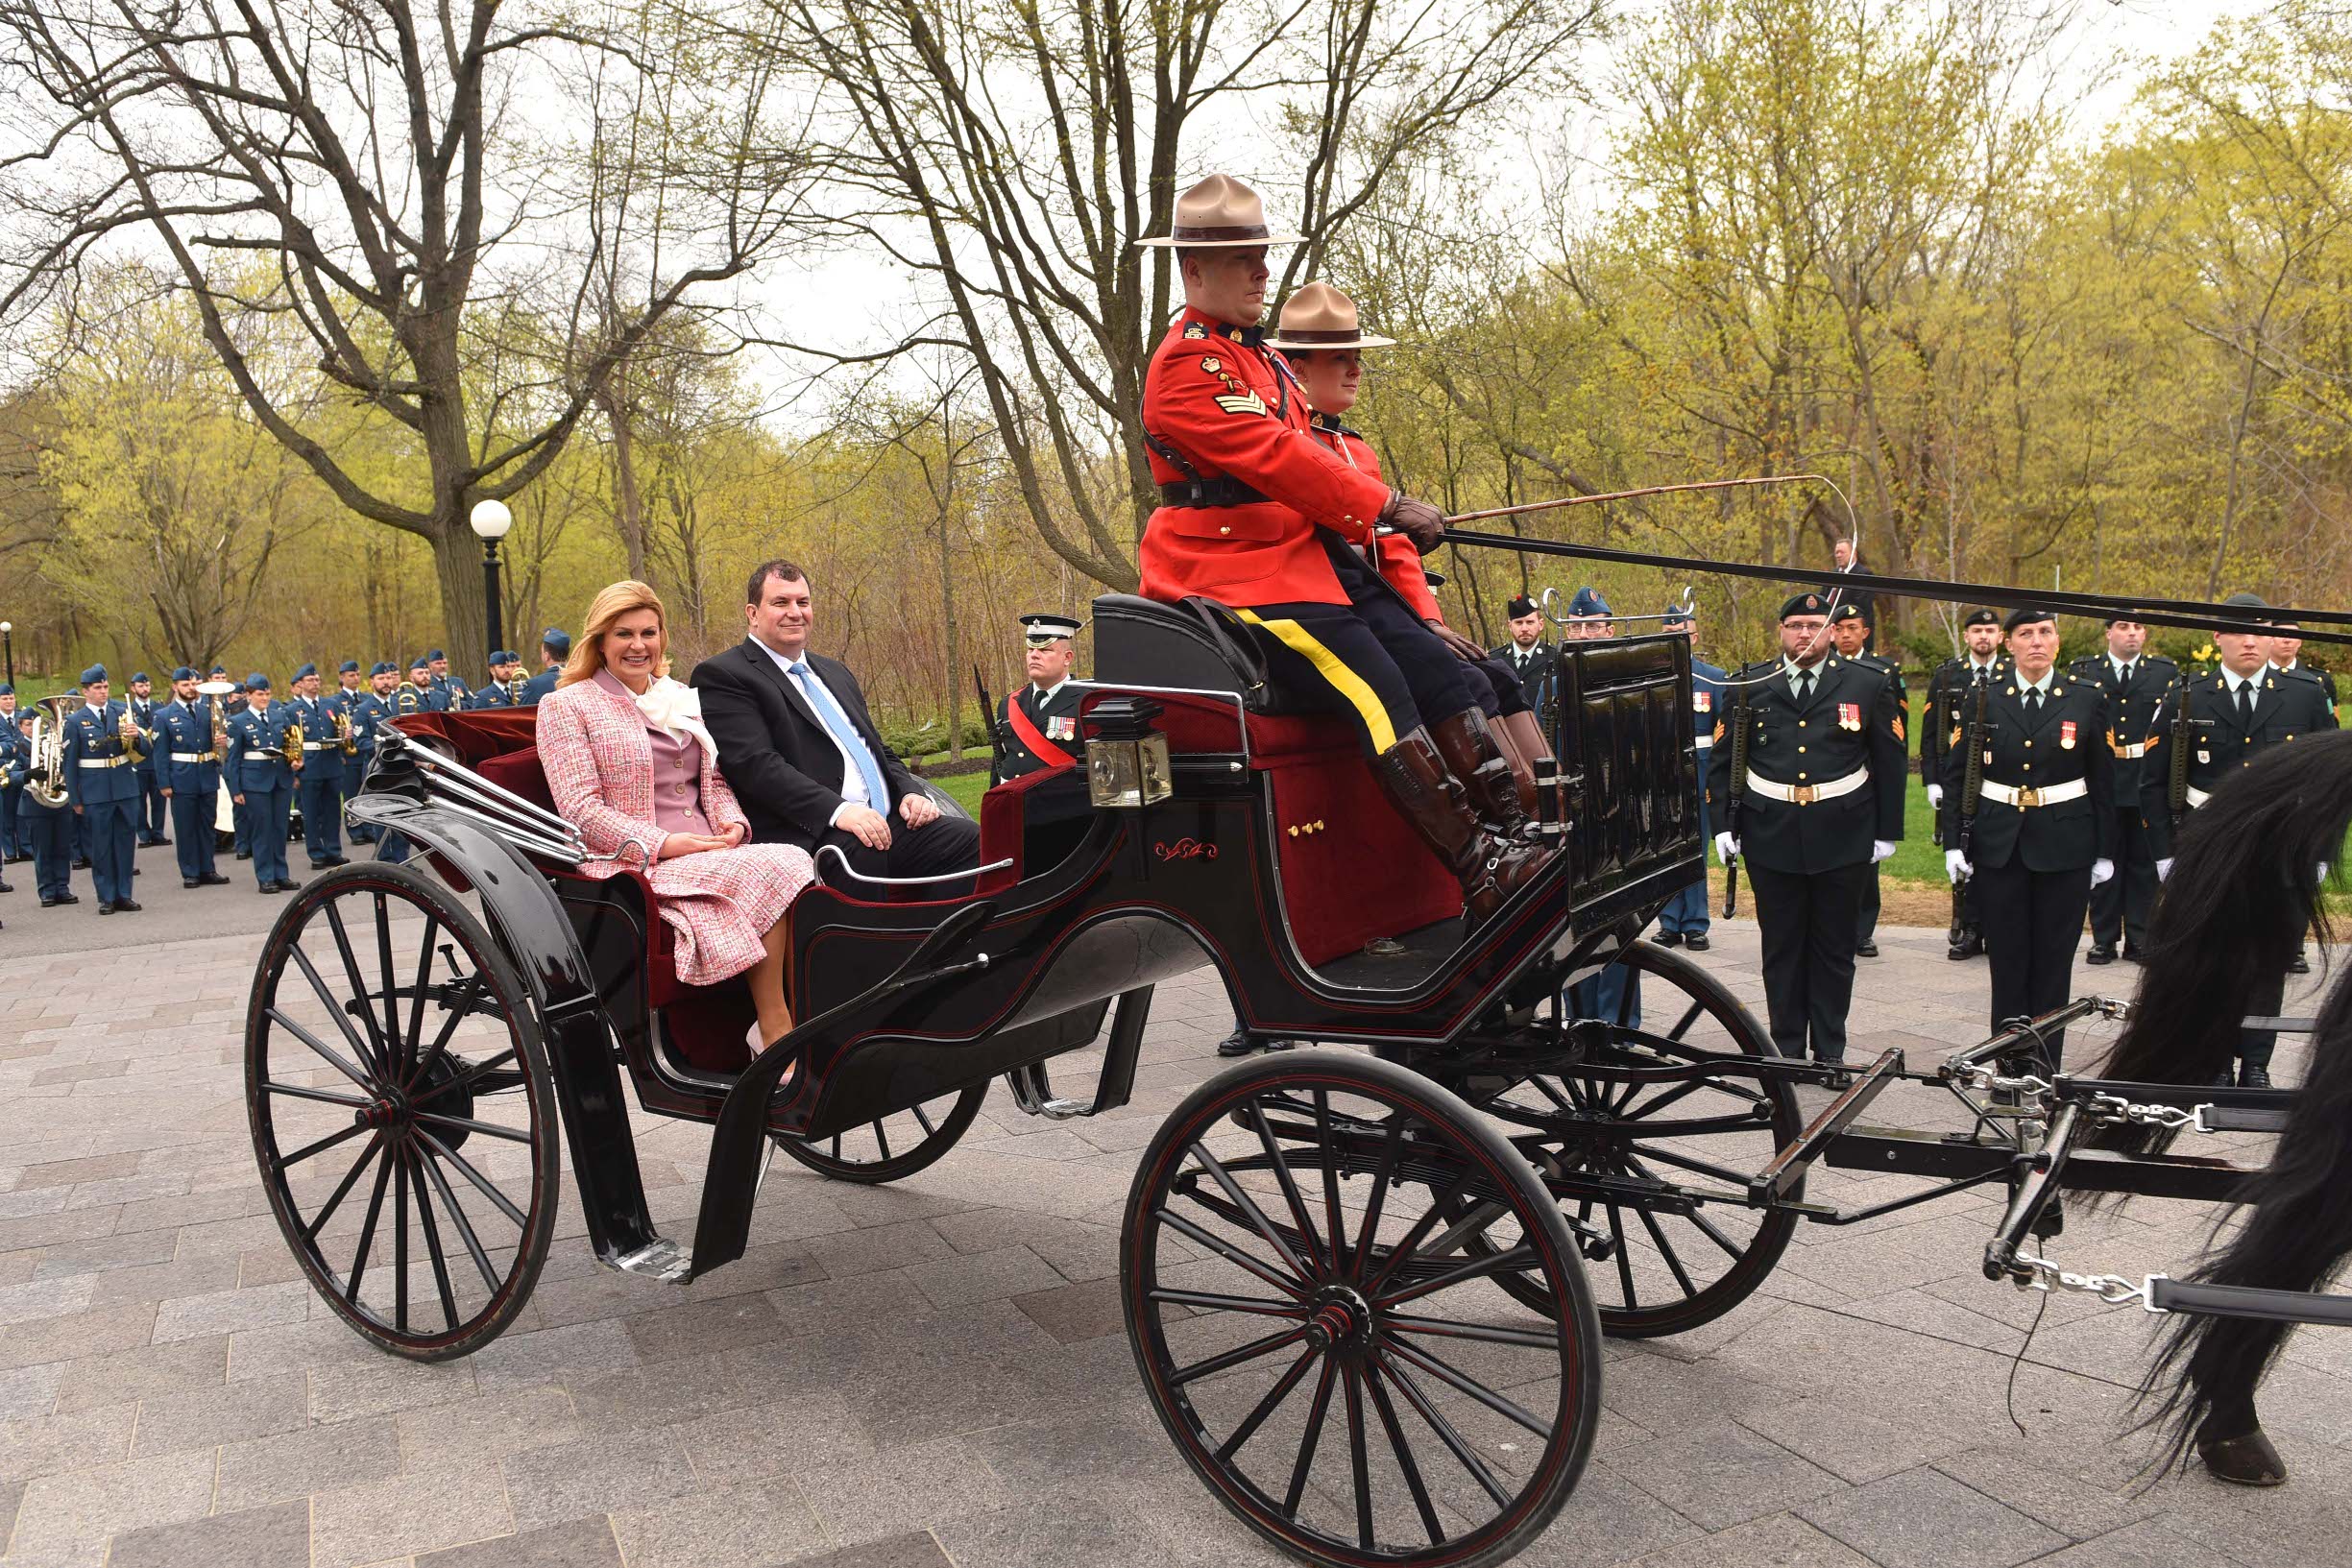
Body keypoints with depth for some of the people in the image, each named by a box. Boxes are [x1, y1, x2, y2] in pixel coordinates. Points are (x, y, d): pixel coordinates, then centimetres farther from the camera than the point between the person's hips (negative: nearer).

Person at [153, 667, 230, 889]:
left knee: (207, 825, 9)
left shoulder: (207, 712, 9)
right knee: (185, 828, 3)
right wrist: (164, 784, -8)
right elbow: (161, 752, -2)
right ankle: (190, 873, 10)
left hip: (208, 777, 3)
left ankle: (207, 870, 17)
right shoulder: (164, 716, 0)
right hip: (182, 779, -3)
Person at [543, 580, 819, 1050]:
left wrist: (734, 823, 1)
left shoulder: (682, 698, 23)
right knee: (771, 869, -30)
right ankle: (777, 1034, -22)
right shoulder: (566, 706, 4)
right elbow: (580, 810, -6)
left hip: (709, 852, 6)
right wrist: (663, 844, -17)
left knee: (796, 865, -27)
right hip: (635, 866, -6)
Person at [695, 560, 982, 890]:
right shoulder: (722, 676, 2)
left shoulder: (836, 673, 28)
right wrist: (838, 810, -24)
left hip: (888, 823, 8)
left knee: (969, 839, -17)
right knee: (867, 852, -38)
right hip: (812, 836, -7)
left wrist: (911, 792, 6)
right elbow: (755, 763, -12)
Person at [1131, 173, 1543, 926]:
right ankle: (1482, 875, -23)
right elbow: (1271, 456, -20)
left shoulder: (1260, 356, 22)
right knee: (1376, 691, -22)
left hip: (1312, 553, 9)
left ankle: (1514, 833, -6)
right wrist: (1386, 507, -20)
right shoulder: (1185, 363, -11)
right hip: (1236, 573, -9)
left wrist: (1376, 520, 7)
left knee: (1436, 666, -5)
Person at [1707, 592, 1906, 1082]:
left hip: (1842, 838, 0)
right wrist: (1722, 824, 1)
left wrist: (1887, 833, 4)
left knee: (1835, 948, 8)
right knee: (1781, 948, 8)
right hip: (1771, 838, 1)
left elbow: (1890, 764, 6)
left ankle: (1830, 1052, 19)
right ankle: (1787, 1050, 18)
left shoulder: (1868, 687, 2)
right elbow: (1721, 760, 8)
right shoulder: (1749, 687, 3)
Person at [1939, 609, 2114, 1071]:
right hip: (1999, 846, 0)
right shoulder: (1983, 699, 2)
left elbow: (2103, 781, 5)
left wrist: (2104, 853, 4)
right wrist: (1952, 842, -2)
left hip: (2065, 847, 0)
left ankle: (2045, 1065, 14)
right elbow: (1955, 774, 5)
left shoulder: (2087, 699, 2)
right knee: (2007, 959, 5)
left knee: (2054, 961, 5)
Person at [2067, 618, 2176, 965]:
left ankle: (2139, 939, 15)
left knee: (2144, 862, 6)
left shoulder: (2167, 672, 7)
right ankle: (2104, 939, 13)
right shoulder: (2081, 670, 5)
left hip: (2148, 784, 1)